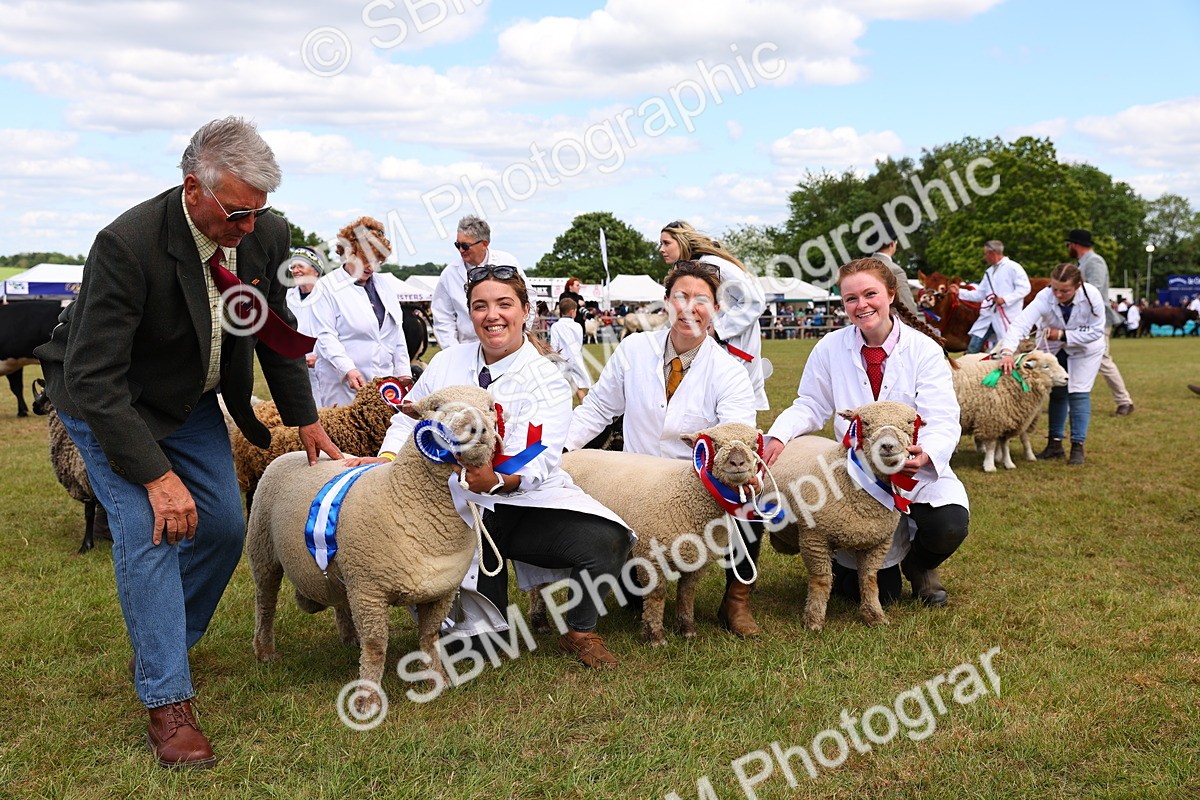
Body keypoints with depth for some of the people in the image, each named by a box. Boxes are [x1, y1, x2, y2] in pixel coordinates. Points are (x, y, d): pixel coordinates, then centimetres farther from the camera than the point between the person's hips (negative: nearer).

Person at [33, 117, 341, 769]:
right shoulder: (126, 245, -35)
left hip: (191, 400, 6)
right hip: (107, 401, -6)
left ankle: (161, 647, 28)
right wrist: (156, 476, -33)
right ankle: (167, 702, -5)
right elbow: (94, 379, -32)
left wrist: (304, 418, 6)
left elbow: (275, 330, 2)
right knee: (147, 530, -16)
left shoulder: (264, 234, -17)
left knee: (224, 526, 5)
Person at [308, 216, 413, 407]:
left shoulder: (387, 284, 15)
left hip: (385, 378, 5)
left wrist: (402, 371, 12)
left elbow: (397, 332, 19)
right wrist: (348, 370, -22)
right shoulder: (327, 287, -2)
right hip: (342, 382, -4)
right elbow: (325, 336, -10)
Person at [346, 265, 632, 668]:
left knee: (608, 540, -25)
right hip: (461, 511, 1)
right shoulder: (449, 362, 7)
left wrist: (496, 480, -40)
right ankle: (487, 625, 20)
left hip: (529, 503, -1)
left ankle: (580, 632, 2)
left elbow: (537, 462, -19)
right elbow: (408, 418, 14)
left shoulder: (547, 380, -5)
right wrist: (388, 457, -7)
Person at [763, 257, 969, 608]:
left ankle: (919, 566, 10)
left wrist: (926, 454, -39)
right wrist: (779, 435, -19)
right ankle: (843, 563, 33)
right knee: (878, 594, -6)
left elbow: (943, 420, -16)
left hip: (917, 472, 0)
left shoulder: (925, 349, -9)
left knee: (949, 529, -30)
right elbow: (810, 407, 2)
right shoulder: (830, 348, -2)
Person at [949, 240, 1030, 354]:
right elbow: (980, 294, 21)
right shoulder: (989, 271, 19)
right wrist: (960, 292, 14)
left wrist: (1005, 299, -21)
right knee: (972, 350, 3)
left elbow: (1024, 288, -13)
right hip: (987, 315, 7)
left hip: (1006, 317, -7)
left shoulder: (1013, 267, -5)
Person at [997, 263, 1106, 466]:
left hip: (1085, 348, -1)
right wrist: (1007, 352, -63)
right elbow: (1020, 323, -48)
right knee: (1057, 393, 8)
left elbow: (1096, 331, -24)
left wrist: (1063, 335, -33)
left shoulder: (1092, 296, -33)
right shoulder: (1045, 297, -34)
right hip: (1054, 348, 2)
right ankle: (1055, 443, 17)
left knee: (1079, 393, -8)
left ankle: (1078, 446, -2)